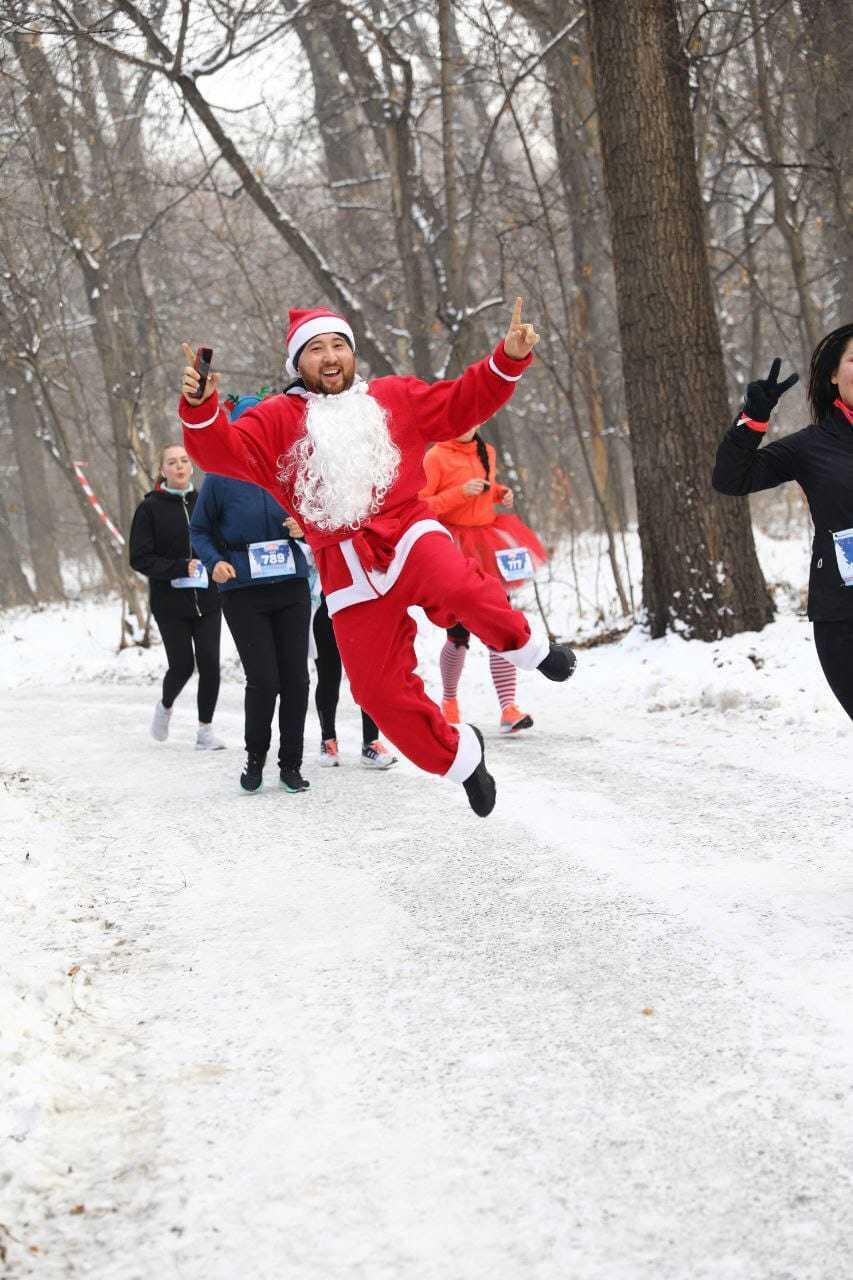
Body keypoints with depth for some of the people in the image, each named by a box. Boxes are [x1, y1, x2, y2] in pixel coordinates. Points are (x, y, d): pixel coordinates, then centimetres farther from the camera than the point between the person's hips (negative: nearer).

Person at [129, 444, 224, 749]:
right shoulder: (150, 508, -3)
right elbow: (139, 558, -7)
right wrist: (181, 568, -17)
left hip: (207, 599, 3)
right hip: (170, 602, -2)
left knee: (210, 663, -4)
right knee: (182, 665, -2)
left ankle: (205, 729, 9)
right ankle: (165, 706, 31)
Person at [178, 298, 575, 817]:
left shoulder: (395, 399, 14)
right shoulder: (277, 421, 8)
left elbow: (463, 402, 18)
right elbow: (223, 451, -7)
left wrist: (509, 359, 4)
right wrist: (200, 406, -27)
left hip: (407, 535, -1)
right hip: (349, 574, 1)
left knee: (462, 588, -37)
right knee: (381, 691, -2)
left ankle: (525, 646, -8)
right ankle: (460, 755, 22)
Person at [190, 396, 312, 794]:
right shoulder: (220, 479, -4)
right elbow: (199, 531, 6)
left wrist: (305, 526, -7)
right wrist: (215, 562, -12)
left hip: (291, 587, 3)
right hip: (243, 592, -3)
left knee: (295, 678, 2)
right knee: (263, 679, -9)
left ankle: (290, 764, 17)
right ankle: (255, 756, 16)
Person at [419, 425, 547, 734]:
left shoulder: (486, 452, 11)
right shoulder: (435, 457, -9)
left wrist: (501, 492, 7)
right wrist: (461, 492, -22)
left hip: (487, 546, 5)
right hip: (454, 547, -5)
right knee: (459, 634, 0)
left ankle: (508, 709, -9)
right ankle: (449, 700, 25)